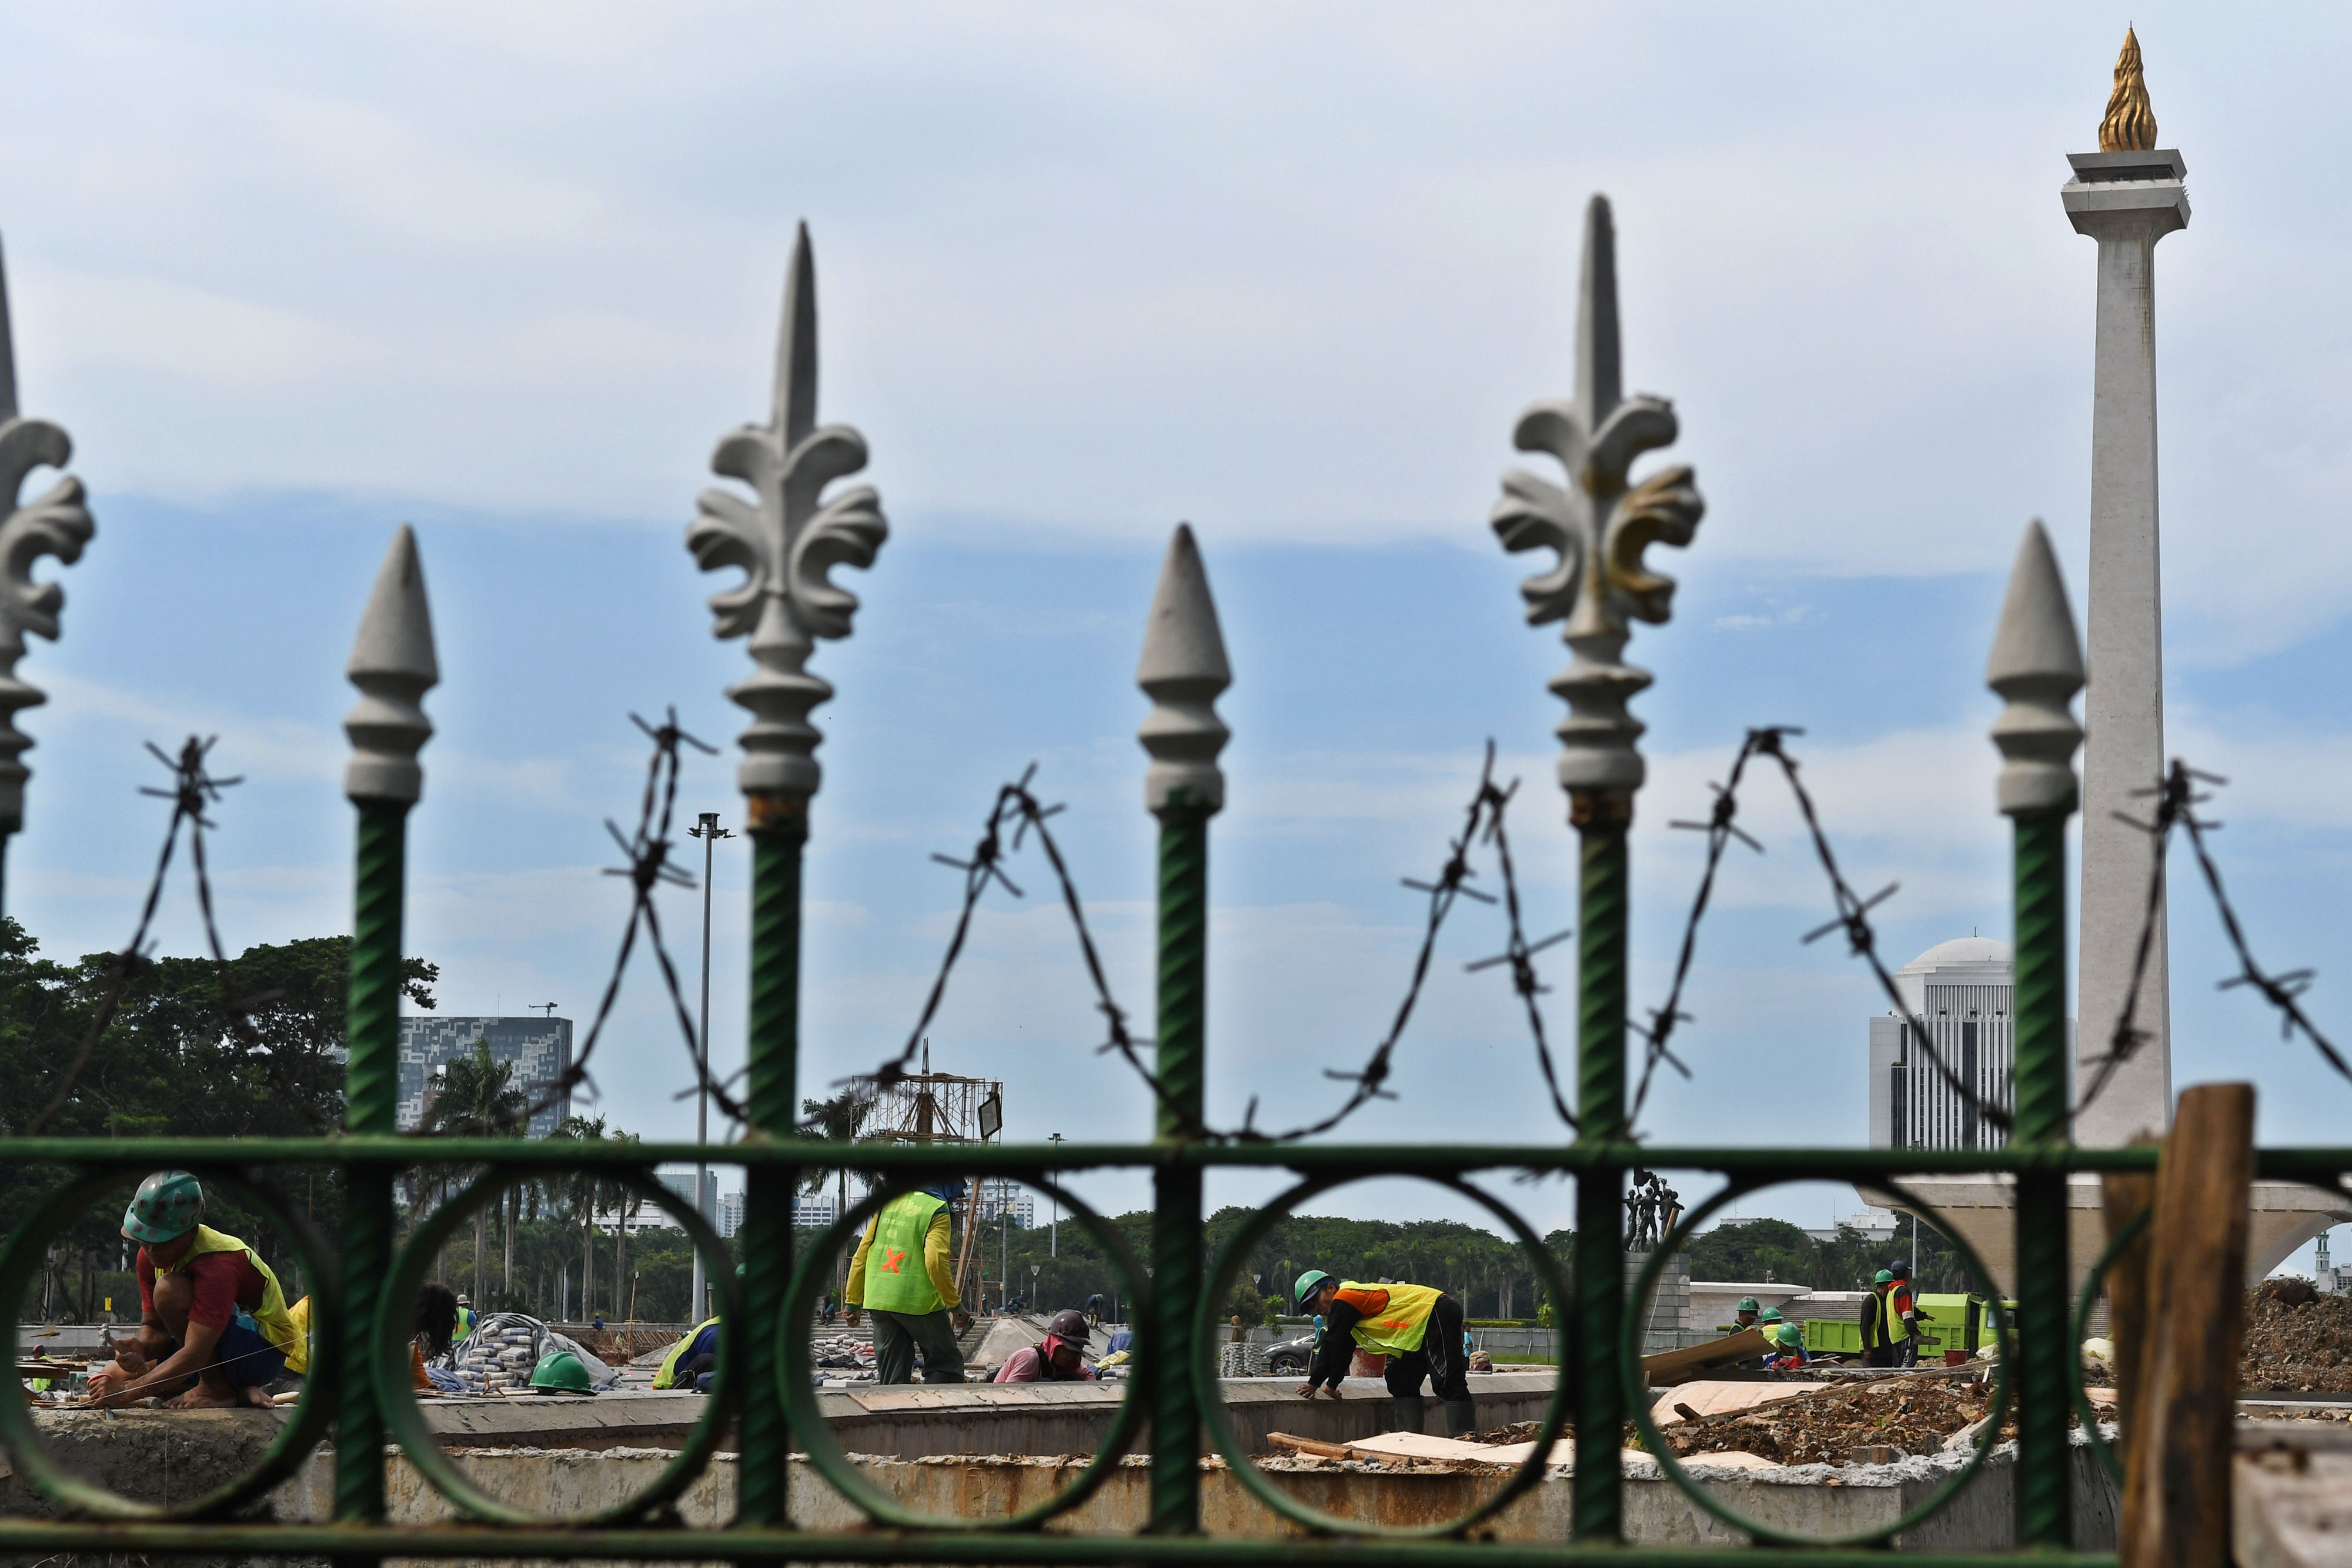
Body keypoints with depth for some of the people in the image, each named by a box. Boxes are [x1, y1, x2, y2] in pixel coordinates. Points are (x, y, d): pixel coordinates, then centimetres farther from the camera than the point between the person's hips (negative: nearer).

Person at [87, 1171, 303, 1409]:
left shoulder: (217, 1265, -30)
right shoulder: (150, 1256, -4)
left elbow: (195, 1355, -35)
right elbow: (153, 1326, 2)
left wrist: (128, 1391, -36)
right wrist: (140, 1350, -24)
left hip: (263, 1349, -9)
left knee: (169, 1289, -29)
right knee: (111, 1377, -2)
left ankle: (217, 1388, -15)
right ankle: (235, 1390, -1)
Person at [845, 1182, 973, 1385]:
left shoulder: (889, 1203, 14)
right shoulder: (937, 1210, -5)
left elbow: (862, 1252, 13)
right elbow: (935, 1262, -17)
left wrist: (853, 1302, 17)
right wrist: (955, 1305, -9)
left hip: (878, 1300, 6)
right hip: (918, 1302, -6)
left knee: (892, 1376, 9)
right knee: (946, 1365, 5)